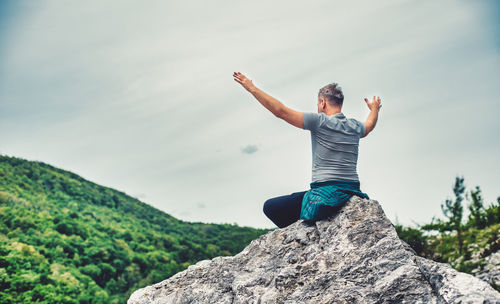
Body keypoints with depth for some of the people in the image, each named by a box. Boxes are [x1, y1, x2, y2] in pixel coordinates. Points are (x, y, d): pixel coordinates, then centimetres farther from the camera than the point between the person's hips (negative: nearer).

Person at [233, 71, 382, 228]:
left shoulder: (319, 121, -6)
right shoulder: (354, 126, 12)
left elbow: (280, 111, -8)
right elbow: (369, 126, 38)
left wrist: (252, 88, 0)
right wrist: (375, 109, 61)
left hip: (326, 195, -7)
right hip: (353, 194, 7)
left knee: (270, 207, 3)